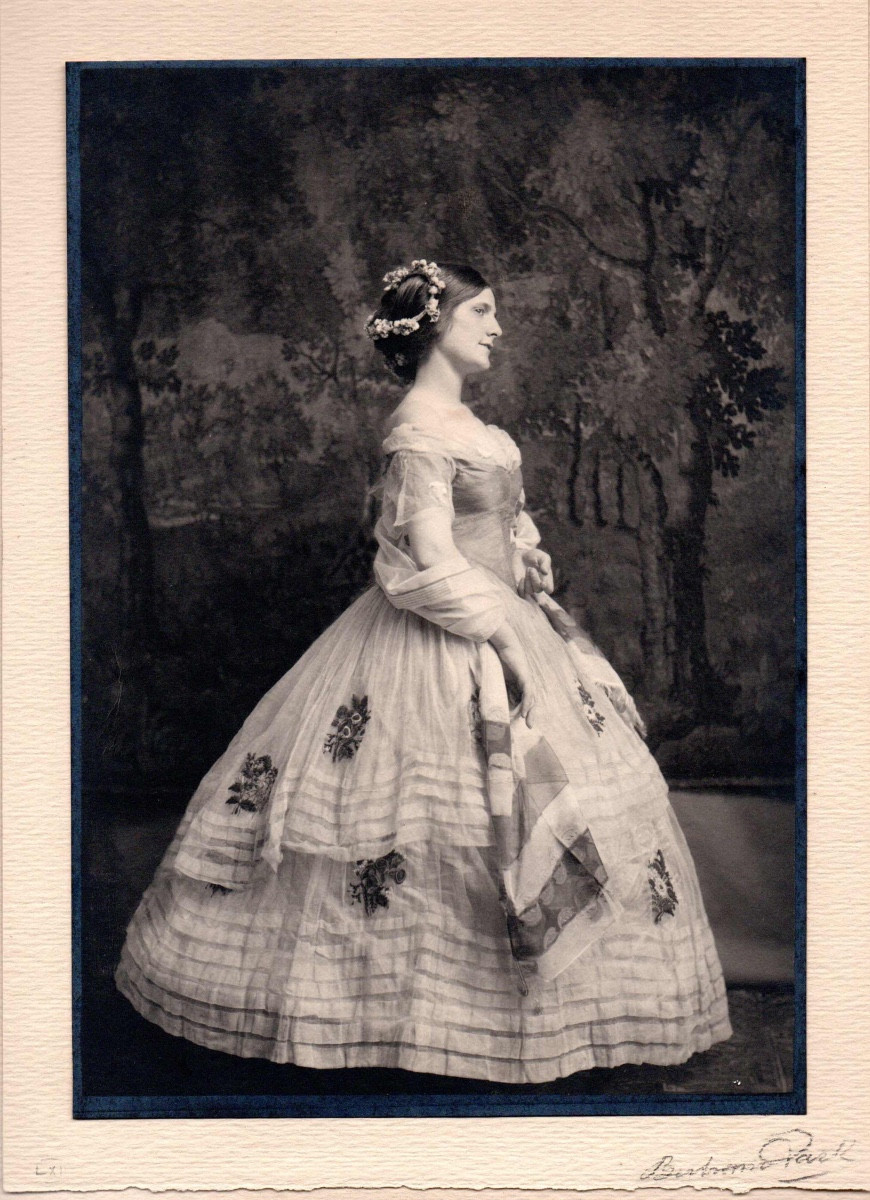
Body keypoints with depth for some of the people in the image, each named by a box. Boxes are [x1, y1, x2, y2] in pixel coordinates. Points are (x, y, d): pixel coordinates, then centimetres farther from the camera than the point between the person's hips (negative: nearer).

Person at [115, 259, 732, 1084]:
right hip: (442, 647, -10)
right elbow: (433, 563, -21)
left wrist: (532, 598, 10)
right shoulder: (418, 429, -17)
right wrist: (505, 637, -17)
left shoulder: (458, 417, 12)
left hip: (495, 621, 10)